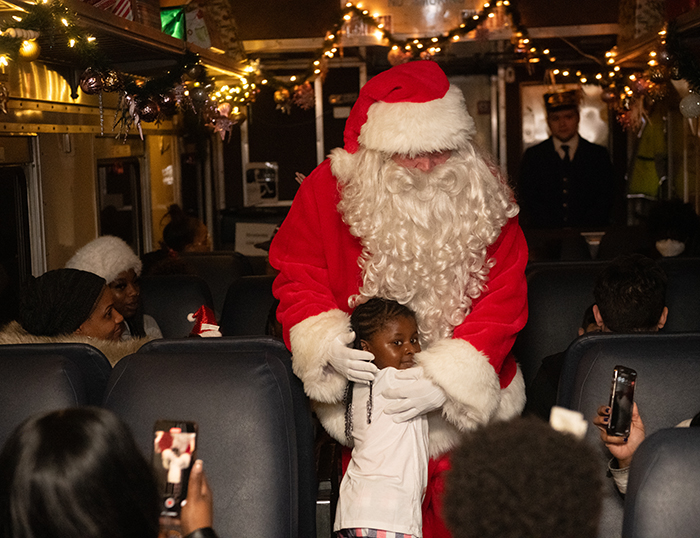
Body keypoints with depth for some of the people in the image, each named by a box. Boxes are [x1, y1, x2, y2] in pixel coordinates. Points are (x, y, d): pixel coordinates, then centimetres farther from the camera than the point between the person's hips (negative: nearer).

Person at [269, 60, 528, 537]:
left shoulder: (487, 197, -10)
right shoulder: (327, 189, -10)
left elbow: (504, 296, -13)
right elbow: (296, 278, -1)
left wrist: (450, 377, -25)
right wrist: (327, 345, -19)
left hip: (469, 406, 0)